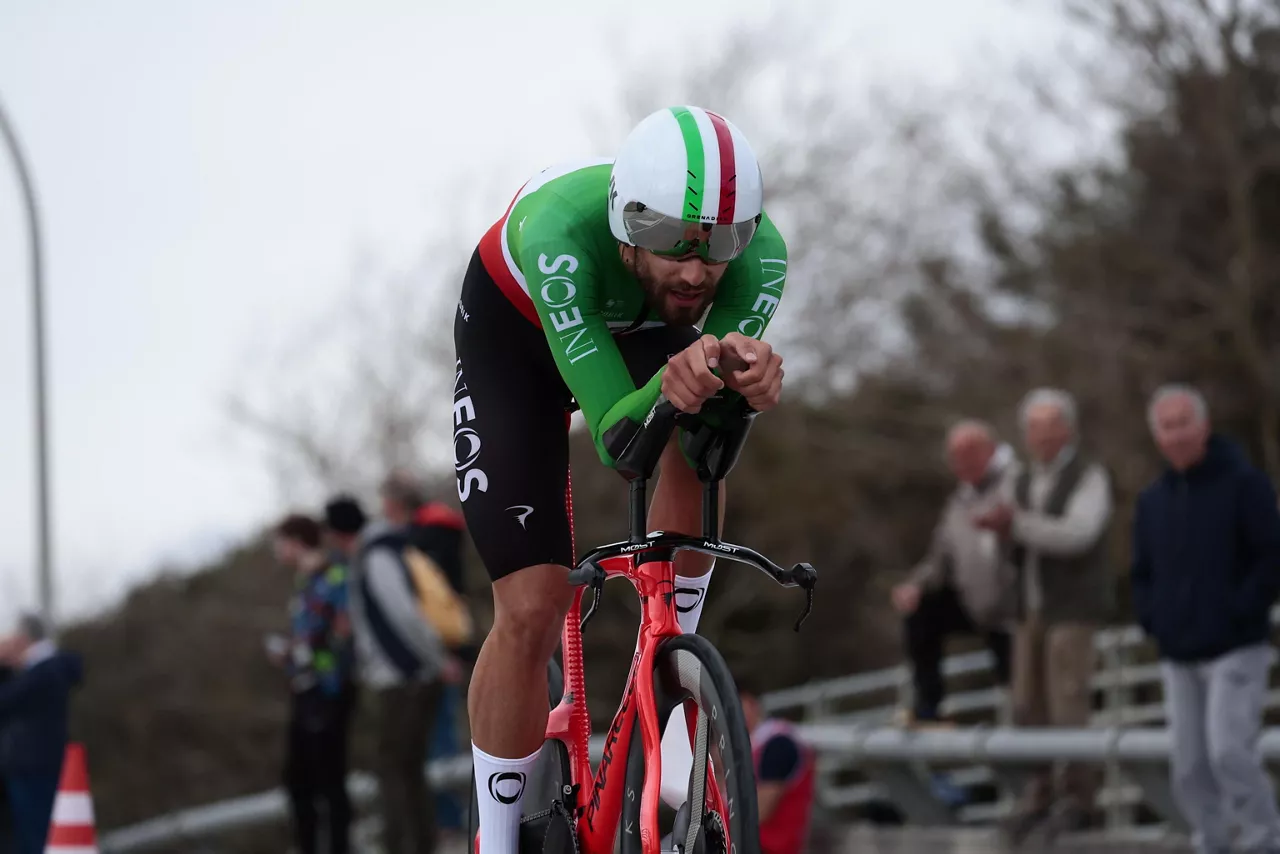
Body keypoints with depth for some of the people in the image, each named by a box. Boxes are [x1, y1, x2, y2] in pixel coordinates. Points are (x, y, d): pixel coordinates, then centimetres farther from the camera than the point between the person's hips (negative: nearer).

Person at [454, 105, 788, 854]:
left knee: (706, 425, -30)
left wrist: (745, 373, -62)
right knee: (533, 610, -13)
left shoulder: (760, 253, -35)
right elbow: (615, 438, -45)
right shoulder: (560, 231, -44)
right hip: (513, 337, -3)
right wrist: (667, 389, -67)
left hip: (644, 330, 3)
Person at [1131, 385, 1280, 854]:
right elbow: (1142, 573, 22)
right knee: (1189, 764, 5)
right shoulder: (1152, 500, 13)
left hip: (1235, 651, -6)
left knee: (1229, 751, -17)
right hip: (1178, 656, 6)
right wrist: (1151, 618, 6)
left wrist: (1240, 613, -14)